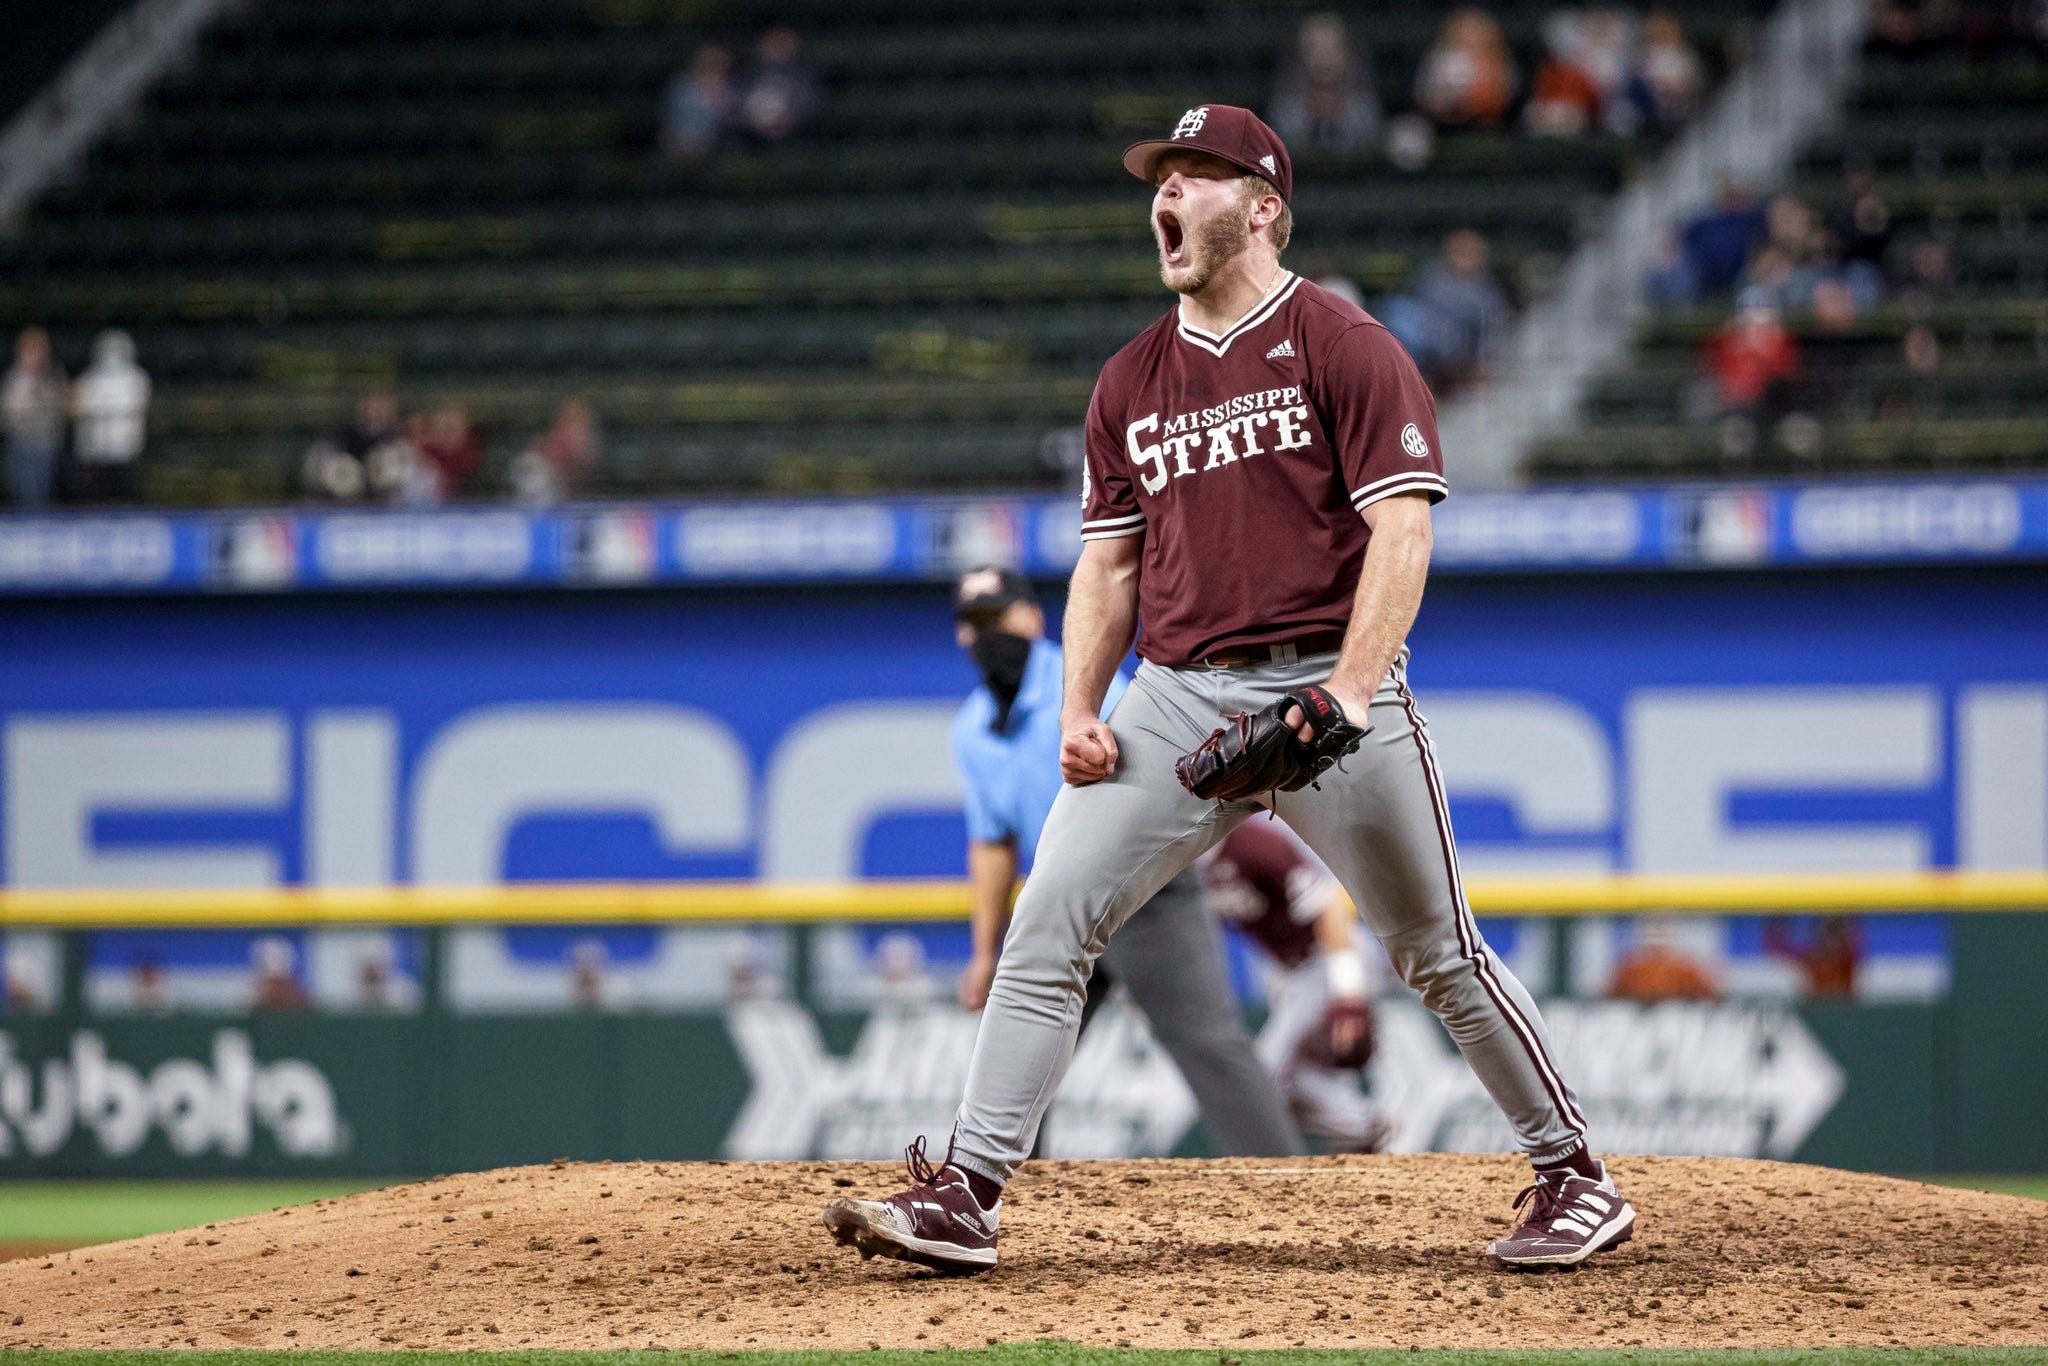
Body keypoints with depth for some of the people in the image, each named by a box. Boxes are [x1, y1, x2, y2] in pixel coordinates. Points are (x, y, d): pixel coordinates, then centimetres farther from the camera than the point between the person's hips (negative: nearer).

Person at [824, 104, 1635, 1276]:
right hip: (1177, 698, 5)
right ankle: (965, 1198, -8)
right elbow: (1110, 561, 18)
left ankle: (1576, 1178, 14)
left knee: (1440, 953, 1)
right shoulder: (1133, 381, 14)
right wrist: (1081, 712, 3)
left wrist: (1343, 702, -22)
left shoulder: (1345, 348, -4)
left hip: (1328, 685, -5)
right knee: (1049, 925, -7)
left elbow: (1402, 532, -11)